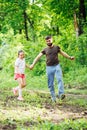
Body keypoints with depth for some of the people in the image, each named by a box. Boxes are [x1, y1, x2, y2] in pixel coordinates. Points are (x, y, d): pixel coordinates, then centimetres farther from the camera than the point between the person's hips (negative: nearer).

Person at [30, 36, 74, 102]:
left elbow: (63, 53, 21)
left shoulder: (56, 47, 7)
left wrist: (70, 57, 16)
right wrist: (33, 64, -5)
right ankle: (53, 97, 9)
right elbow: (38, 57, 4)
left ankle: (61, 94, -31)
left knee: (60, 79, -21)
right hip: (49, 67, 1)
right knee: (50, 84, 1)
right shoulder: (45, 50, 7)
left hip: (57, 66, -1)